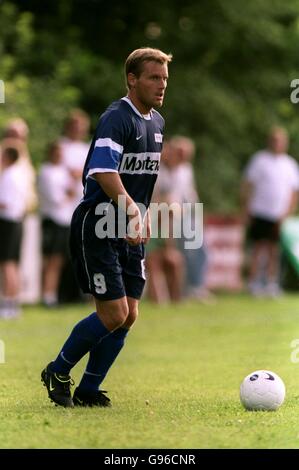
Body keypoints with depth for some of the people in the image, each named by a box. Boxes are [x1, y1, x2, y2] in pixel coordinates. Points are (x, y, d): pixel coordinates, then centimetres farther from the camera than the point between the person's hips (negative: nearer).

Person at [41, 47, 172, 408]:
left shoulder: (156, 122, 11)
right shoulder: (116, 118, -17)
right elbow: (104, 172, -32)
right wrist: (131, 208, -44)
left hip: (131, 232, 8)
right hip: (97, 228, -8)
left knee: (128, 316, 3)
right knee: (113, 314, -11)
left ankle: (88, 390, 14)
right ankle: (57, 372, 9)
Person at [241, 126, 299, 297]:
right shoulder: (259, 160, 2)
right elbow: (247, 185, 1)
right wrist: (246, 210, -4)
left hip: (279, 217, 3)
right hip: (259, 213, -3)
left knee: (274, 251, 3)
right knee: (258, 248, -3)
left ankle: (271, 284, 8)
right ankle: (254, 283, 1)